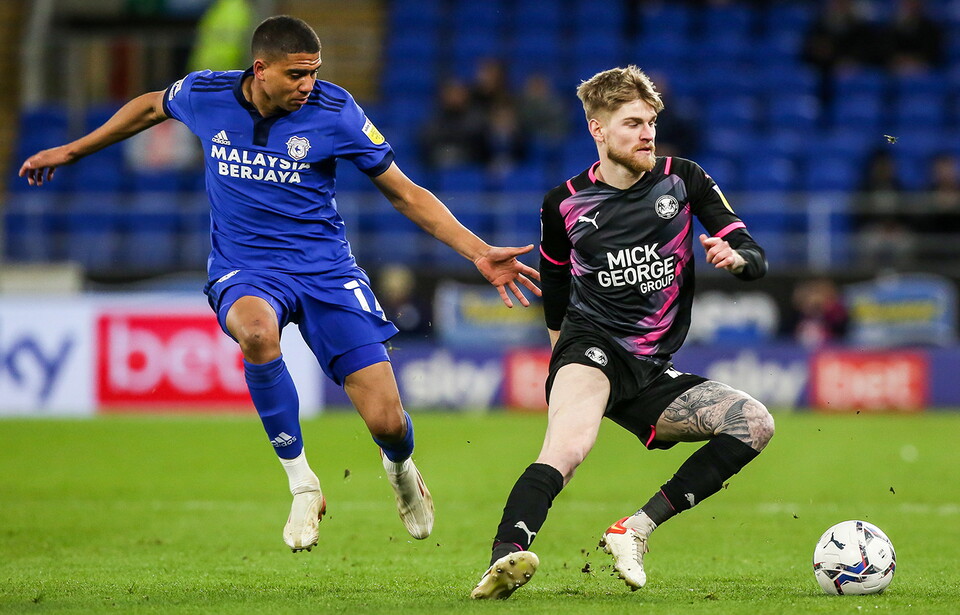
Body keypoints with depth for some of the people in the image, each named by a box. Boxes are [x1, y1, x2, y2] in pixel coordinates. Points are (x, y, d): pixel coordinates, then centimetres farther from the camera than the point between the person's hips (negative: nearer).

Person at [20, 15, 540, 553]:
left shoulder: (334, 111, -10)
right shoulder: (205, 95, -6)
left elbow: (405, 194, -1)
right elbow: (152, 107, 19)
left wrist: (478, 252, -8)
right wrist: (71, 151, 26)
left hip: (326, 268, 0)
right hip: (244, 271, 0)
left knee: (387, 423, -11)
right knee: (257, 331, -40)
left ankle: (400, 469, 32)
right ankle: (302, 484, -21)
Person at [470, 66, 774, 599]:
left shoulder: (684, 181, 4)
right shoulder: (565, 205, 3)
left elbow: (756, 259, 1)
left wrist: (734, 257, -21)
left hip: (652, 374, 4)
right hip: (593, 349, -4)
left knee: (755, 422, -15)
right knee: (569, 446, -35)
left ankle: (638, 529, -16)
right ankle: (506, 556, -55)